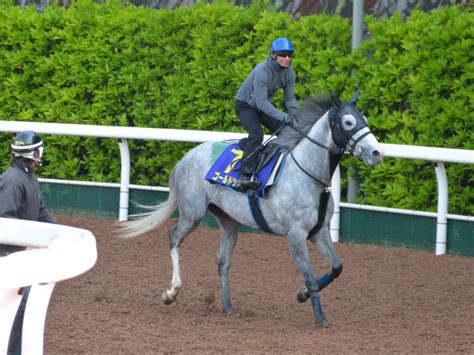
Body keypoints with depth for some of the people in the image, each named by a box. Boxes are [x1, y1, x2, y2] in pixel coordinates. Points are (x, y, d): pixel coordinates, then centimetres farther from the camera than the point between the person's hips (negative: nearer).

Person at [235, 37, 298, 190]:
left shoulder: (289, 73, -9)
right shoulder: (262, 71, -32)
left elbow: (290, 98, -3)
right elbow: (261, 102, -37)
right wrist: (283, 117, -44)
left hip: (264, 106, 8)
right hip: (245, 105, -8)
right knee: (256, 133, -29)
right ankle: (245, 177, -35)